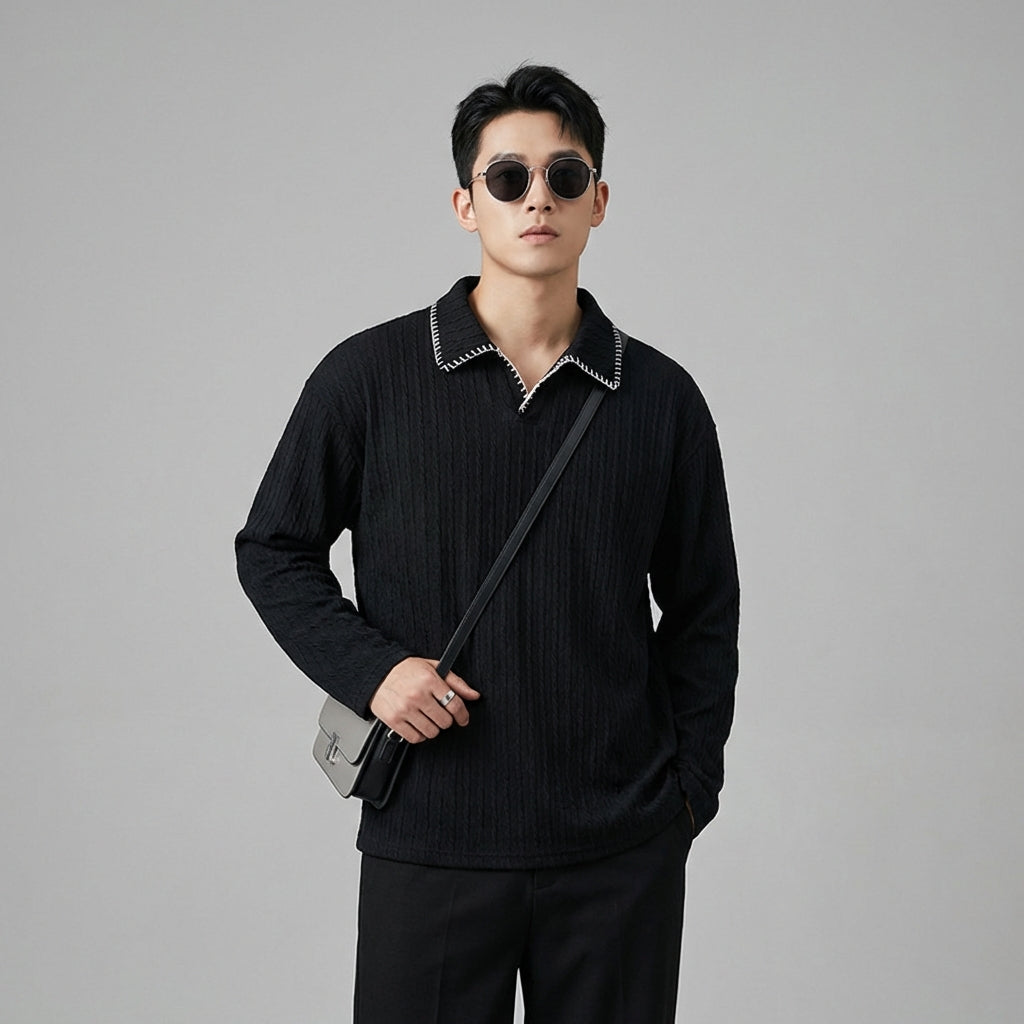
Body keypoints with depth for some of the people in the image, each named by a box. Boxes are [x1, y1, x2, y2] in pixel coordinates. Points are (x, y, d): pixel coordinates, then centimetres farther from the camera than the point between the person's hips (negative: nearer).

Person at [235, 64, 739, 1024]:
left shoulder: (661, 396, 3)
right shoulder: (368, 376, -2)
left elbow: (702, 609, 10)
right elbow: (273, 550, 7)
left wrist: (688, 783, 6)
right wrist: (369, 670, -8)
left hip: (621, 847, 1)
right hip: (430, 838, -1)